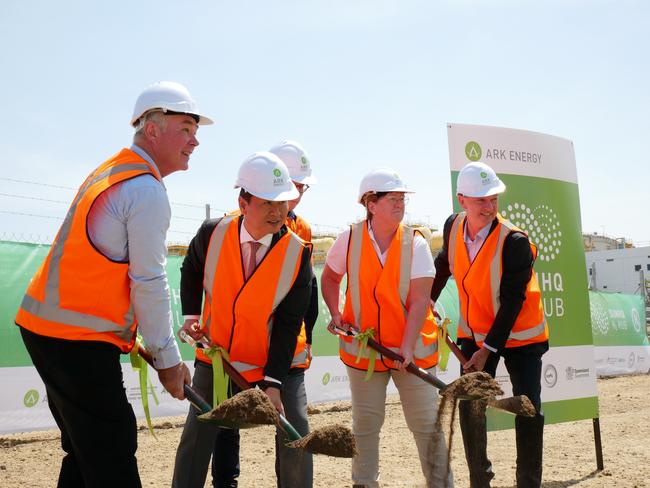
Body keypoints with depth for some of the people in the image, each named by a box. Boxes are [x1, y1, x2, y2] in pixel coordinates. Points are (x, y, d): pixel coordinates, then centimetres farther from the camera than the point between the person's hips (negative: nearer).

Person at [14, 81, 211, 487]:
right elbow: (149, 284, -15)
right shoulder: (148, 191, -14)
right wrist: (168, 359, -6)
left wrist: (135, 340, 22)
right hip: (78, 342, -10)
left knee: (84, 453, 19)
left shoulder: (110, 172, 16)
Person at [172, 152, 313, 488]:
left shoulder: (298, 253, -15)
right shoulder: (212, 234, -12)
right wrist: (191, 314, -1)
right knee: (196, 440, 3)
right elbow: (190, 273, 12)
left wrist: (273, 383, -22)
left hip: (275, 364, -1)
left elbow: (288, 323, -16)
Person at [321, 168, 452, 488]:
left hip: (412, 347, -1)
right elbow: (329, 278, 11)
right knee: (365, 423, 12)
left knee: (427, 422, 2)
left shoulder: (415, 243, -10)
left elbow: (419, 301, -16)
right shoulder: (350, 239, -6)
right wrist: (336, 314, -3)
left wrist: (407, 347, -24)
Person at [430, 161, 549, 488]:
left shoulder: (515, 242, -25)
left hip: (519, 334, -4)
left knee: (528, 412, -2)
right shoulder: (453, 226, -9)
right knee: (470, 408, 5)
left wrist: (488, 349, -21)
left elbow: (512, 301, -22)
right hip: (474, 332, 4)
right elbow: (444, 265, 12)